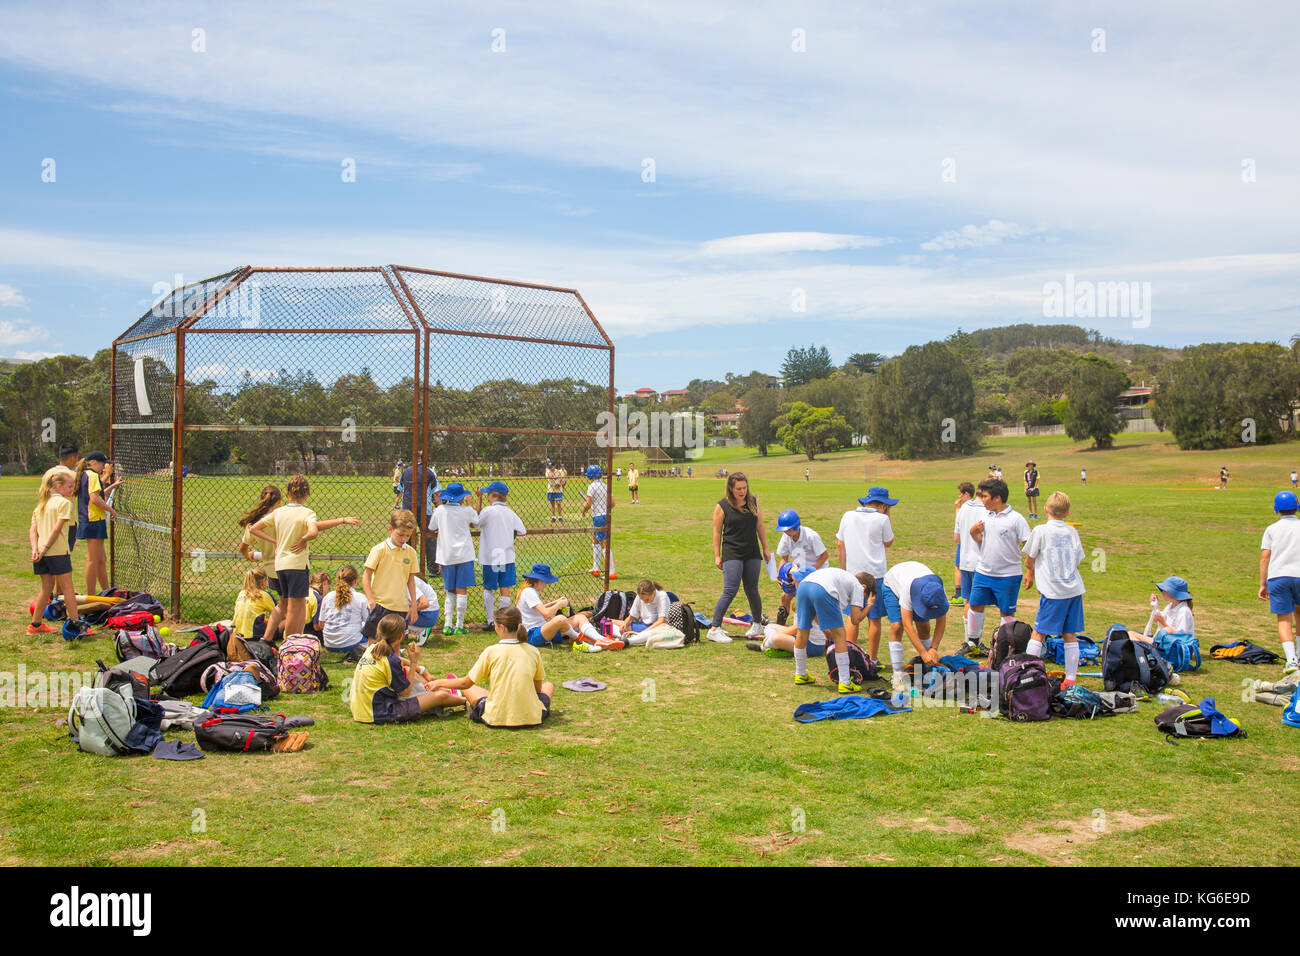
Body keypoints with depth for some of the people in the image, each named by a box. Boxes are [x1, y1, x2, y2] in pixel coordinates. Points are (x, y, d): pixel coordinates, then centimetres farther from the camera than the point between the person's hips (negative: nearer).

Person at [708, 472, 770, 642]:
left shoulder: (753, 501, 6)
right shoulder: (722, 506, -4)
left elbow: (760, 526, 14)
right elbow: (717, 532, 0)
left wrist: (765, 549, 15)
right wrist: (717, 556, -1)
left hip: (752, 554, 4)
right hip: (731, 554, -4)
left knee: (752, 591, 8)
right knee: (730, 591, -13)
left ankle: (758, 624, 30)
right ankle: (714, 629, -10)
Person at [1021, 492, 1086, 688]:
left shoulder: (1041, 531, -6)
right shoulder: (1072, 532, 9)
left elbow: (1029, 560, 0)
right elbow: (1077, 560, 14)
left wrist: (1031, 573, 22)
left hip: (1053, 592, -5)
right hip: (1075, 589, 5)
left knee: (1038, 634, -1)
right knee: (1070, 635, 9)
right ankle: (1071, 678, 12)